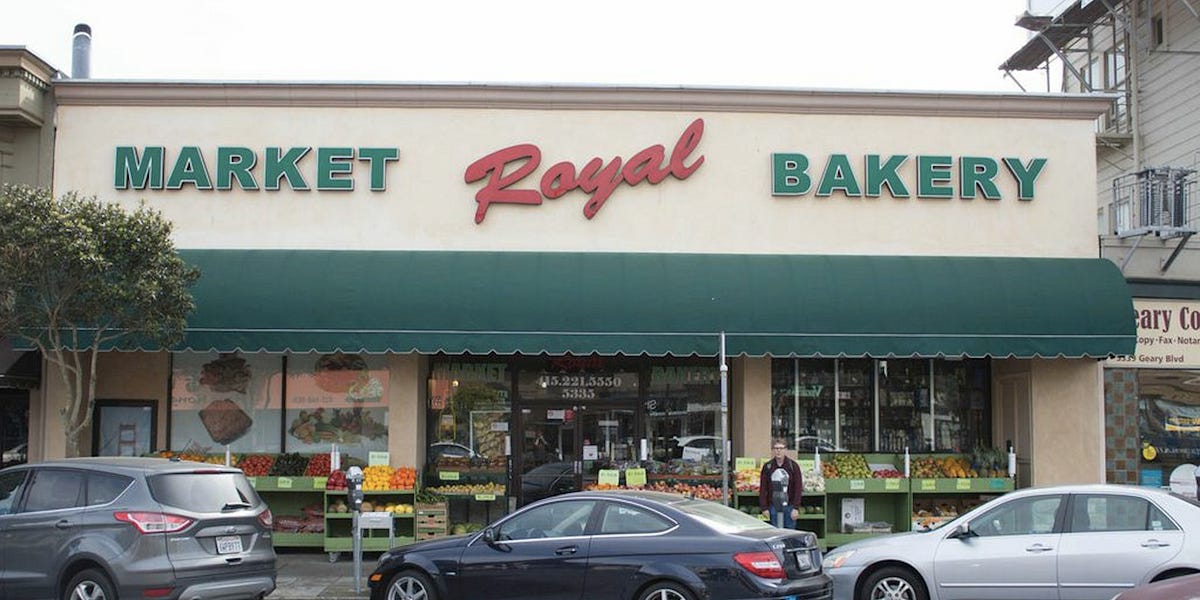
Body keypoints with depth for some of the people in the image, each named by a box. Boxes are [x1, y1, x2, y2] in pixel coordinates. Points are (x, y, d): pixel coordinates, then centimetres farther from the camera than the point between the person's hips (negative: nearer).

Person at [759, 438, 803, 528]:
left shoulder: (793, 466, 0)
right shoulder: (767, 467, 3)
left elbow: (798, 488, -3)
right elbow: (763, 489, 4)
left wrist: (796, 508, -9)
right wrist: (764, 508, -2)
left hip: (789, 506, -1)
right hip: (773, 506, 1)